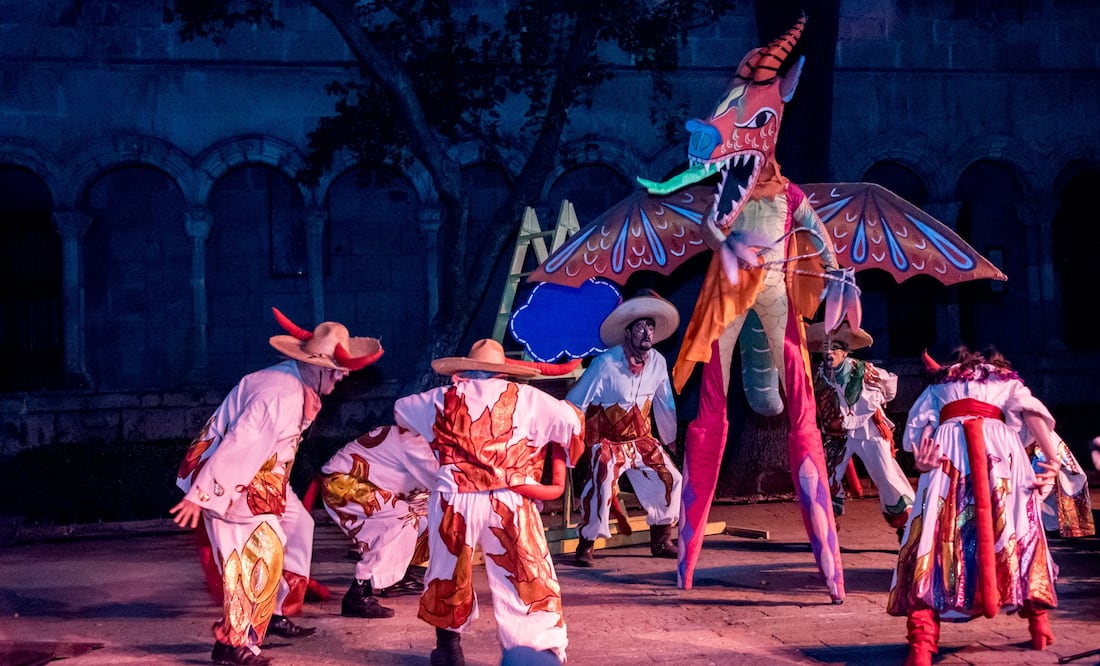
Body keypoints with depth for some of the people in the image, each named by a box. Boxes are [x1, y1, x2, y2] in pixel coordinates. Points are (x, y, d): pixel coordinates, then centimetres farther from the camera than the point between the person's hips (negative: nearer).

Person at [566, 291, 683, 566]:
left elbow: (664, 404, 9)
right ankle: (586, 546, -6)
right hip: (606, 440, -6)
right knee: (600, 487, -23)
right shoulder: (605, 364, -20)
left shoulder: (657, 363, -5)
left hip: (641, 440, 6)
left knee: (671, 480, 1)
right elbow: (575, 403, -15)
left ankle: (661, 540, 17)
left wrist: (670, 439, 18)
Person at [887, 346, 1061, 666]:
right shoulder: (1008, 380, 32)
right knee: (1018, 530, 16)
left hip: (948, 445, 0)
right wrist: (1052, 458, -1)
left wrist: (920, 457, -3)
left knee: (935, 535, -7)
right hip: (999, 446, 0)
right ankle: (1039, 623, 18)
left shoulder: (940, 383, 35)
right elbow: (1031, 412, 10)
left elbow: (921, 422, 14)